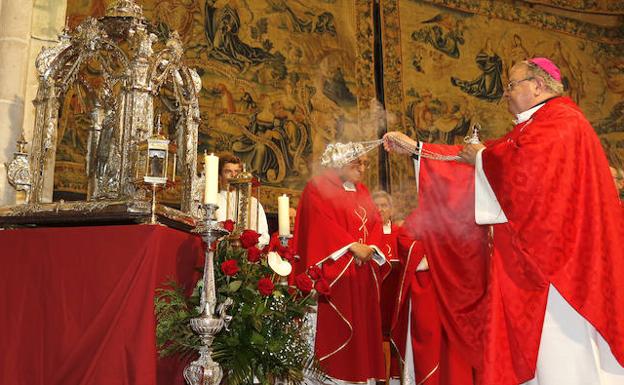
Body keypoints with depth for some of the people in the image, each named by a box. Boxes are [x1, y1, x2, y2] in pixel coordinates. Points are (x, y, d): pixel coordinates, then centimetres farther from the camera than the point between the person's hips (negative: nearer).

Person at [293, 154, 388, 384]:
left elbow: (375, 223, 12)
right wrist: (352, 246, -18)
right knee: (334, 328, -8)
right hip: (335, 272, -6)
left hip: (363, 274, 7)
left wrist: (370, 248, -7)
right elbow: (322, 223, -12)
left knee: (363, 327, 5)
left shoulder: (363, 192, 21)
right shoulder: (318, 187, 0)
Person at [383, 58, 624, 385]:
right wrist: (415, 148, 19)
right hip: (528, 258, 10)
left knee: (562, 354, -4)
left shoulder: (561, 119, -7)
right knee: (529, 349, 9)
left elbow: (528, 165, -25)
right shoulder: (530, 128, 21)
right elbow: (474, 158, 21)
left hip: (554, 252, -9)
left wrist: (482, 157, -6)